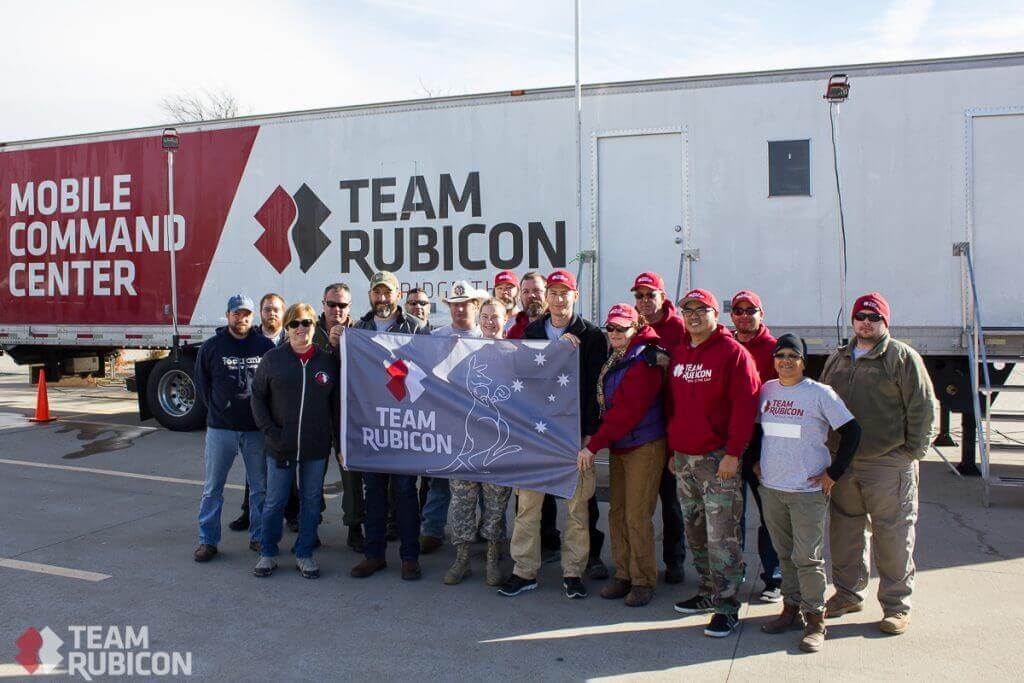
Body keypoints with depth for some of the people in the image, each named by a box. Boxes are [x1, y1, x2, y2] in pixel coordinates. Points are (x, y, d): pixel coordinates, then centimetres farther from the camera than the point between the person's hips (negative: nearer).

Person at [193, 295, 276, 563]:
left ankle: (259, 536, 21)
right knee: (213, 488, 5)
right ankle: (207, 539, 15)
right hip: (220, 428, 0)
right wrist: (217, 410, 7)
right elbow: (202, 384, 11)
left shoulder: (266, 346, 1)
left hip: (256, 429, 0)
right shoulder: (211, 346, 3)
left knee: (260, 486, 9)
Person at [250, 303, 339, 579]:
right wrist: (270, 431, -7)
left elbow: (336, 403, 5)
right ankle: (268, 554, 24)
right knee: (275, 502, 8)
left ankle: (304, 554, 24)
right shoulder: (273, 359, -1)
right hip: (282, 447, -1)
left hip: (317, 447, 1)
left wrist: (338, 440, 2)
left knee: (311, 501, 10)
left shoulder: (328, 361, 2)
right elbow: (258, 396, 3)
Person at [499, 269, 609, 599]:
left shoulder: (592, 337, 1)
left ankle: (573, 572, 18)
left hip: (576, 431, -2)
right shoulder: (531, 331, 11)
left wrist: (591, 432, -11)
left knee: (578, 504, 5)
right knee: (528, 501, 4)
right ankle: (525, 570, 16)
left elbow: (596, 388, -4)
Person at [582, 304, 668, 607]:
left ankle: (643, 581, 10)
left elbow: (627, 410, -22)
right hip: (619, 446, 8)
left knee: (637, 517, -4)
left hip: (644, 448, -8)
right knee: (617, 513, 11)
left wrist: (593, 444, -21)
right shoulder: (613, 360, 11)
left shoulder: (644, 361, -16)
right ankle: (624, 575, 23)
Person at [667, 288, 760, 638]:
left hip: (718, 460, -7)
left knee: (721, 536, -5)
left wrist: (733, 453, -17)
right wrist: (673, 450, 16)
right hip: (683, 459, 7)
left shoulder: (732, 352, -8)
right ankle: (708, 592, 28)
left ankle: (727, 608, 4)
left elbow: (744, 405, -13)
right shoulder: (678, 352, 13)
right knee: (695, 532, 14)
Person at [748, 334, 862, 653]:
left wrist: (833, 473, -9)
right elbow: (755, 428, 22)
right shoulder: (767, 390, 6)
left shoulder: (820, 393, -8)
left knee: (808, 557, -3)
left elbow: (851, 432, -7)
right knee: (785, 554, 14)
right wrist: (754, 461, 13)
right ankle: (791, 609, 26)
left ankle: (815, 621, 9)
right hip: (771, 487, 5)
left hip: (808, 490, -5)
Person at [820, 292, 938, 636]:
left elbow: (924, 408, -4)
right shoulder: (837, 359, 14)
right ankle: (848, 593, 27)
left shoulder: (903, 357, -2)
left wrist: (912, 451, -7)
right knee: (845, 530, 13)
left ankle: (896, 606, 13)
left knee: (893, 536, 1)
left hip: (889, 466, -5)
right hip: (843, 465, 5)